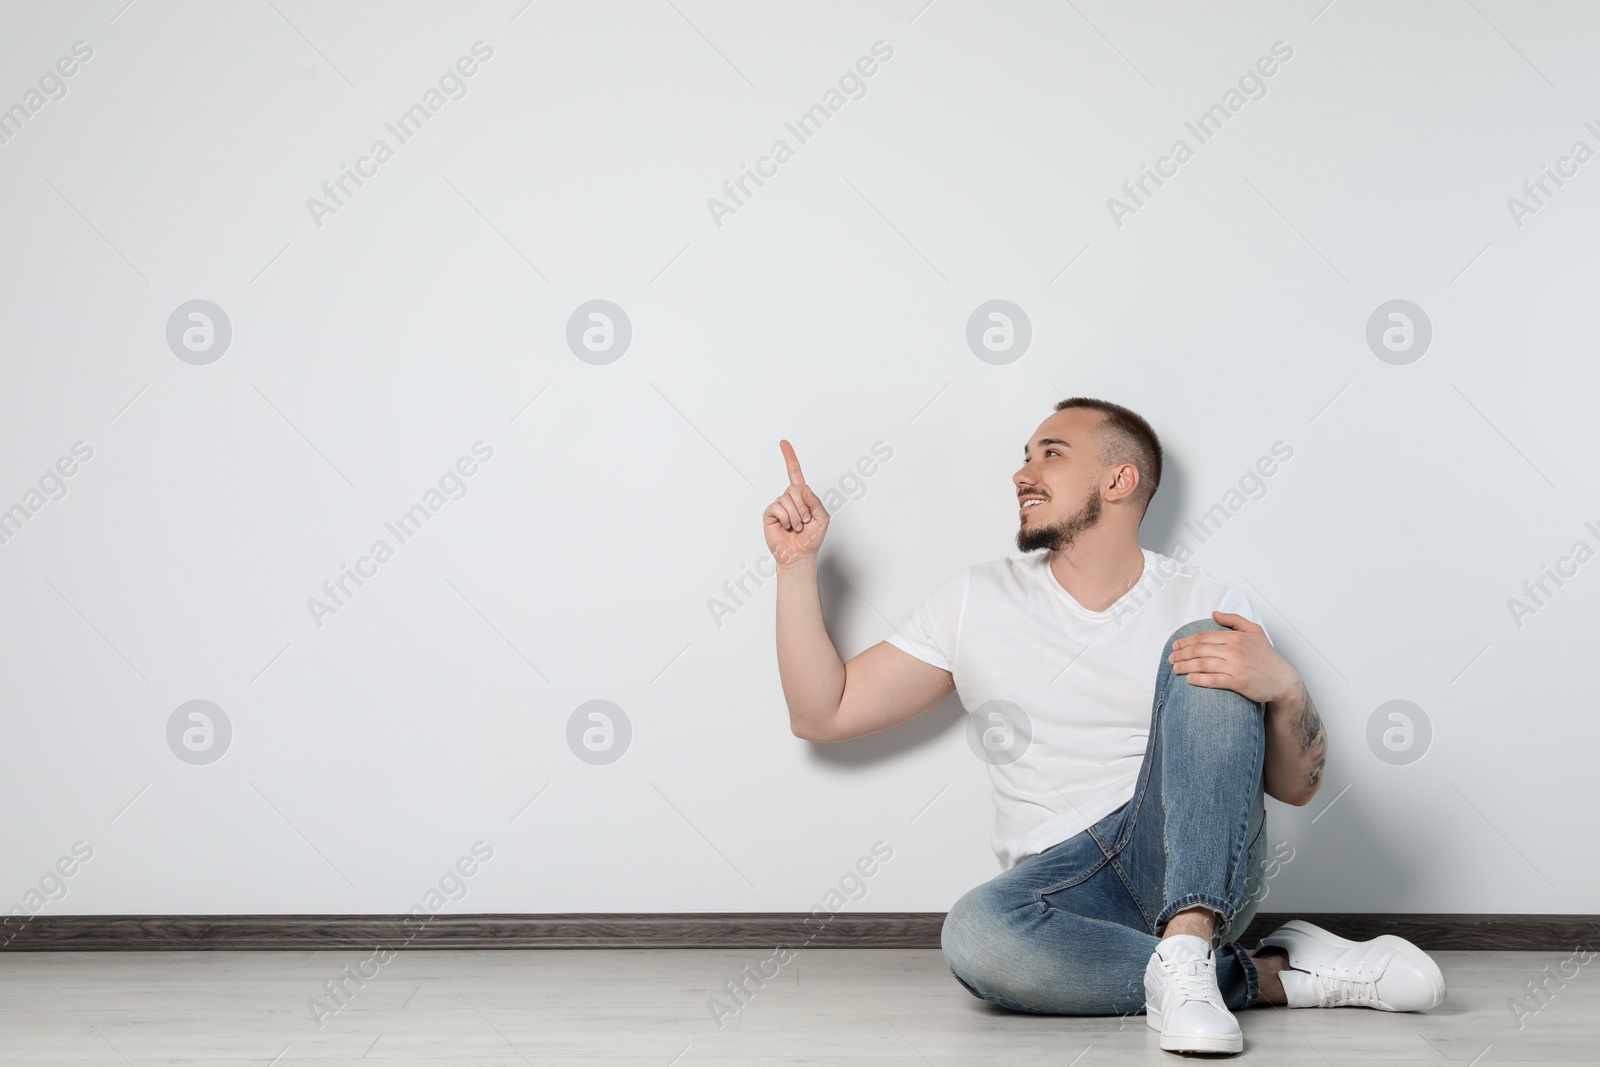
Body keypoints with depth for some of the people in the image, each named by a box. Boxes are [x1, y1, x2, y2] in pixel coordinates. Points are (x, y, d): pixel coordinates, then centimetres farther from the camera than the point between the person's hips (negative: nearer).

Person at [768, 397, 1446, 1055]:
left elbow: (1296, 785, 4)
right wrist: (798, 563, 5)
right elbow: (823, 713, 11)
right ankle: (1276, 975, -20)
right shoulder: (976, 600, 13)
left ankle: (1187, 950, -34)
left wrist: (1283, 689, -17)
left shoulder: (1204, 603, 9)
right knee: (976, 936, -35)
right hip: (1063, 880, 1)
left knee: (1204, 656, -21)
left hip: (1203, 869, 0)